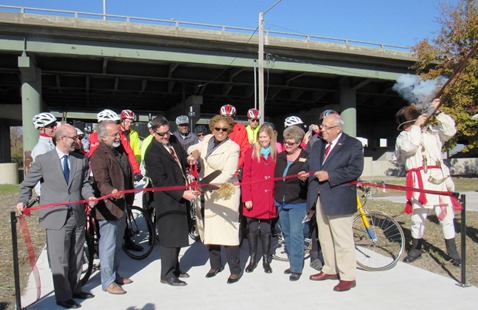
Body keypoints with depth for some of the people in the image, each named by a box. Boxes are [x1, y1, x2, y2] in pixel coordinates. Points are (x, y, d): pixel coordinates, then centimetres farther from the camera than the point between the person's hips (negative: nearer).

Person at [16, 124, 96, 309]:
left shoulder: (81, 160, 5)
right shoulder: (43, 160, -4)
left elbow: (84, 183, 7)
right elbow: (28, 183, 4)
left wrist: (89, 196, -11)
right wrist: (22, 201, -11)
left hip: (78, 215, 4)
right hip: (56, 217, -4)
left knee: (76, 257, 17)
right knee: (60, 259, 2)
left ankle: (75, 289, 34)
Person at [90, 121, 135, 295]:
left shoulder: (120, 149, 8)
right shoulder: (99, 156, -19)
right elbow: (102, 182, -29)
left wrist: (129, 198, 21)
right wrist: (112, 191, -49)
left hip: (121, 205, 9)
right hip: (107, 207, -9)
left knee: (118, 243, 20)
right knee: (108, 245, -1)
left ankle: (115, 275, 35)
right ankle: (108, 281, 12)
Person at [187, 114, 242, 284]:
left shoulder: (233, 148, -13)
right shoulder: (207, 140, 5)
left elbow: (227, 174, -20)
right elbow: (193, 148, 22)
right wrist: (194, 151, -4)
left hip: (226, 193, -6)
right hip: (208, 193, 6)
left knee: (228, 229, -8)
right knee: (210, 228, 12)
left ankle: (235, 269, 7)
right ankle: (215, 265, 30)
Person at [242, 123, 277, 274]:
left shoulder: (276, 153, 6)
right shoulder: (251, 152, -1)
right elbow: (246, 177, -3)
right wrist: (246, 198, -9)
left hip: (269, 199, 2)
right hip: (253, 199, -1)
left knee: (266, 229, 10)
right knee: (252, 229, 8)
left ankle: (266, 260, 24)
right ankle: (252, 259, 23)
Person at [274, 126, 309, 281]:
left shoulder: (306, 158, -9)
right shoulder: (280, 157, 8)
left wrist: (305, 178, -23)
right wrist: (276, 197, 13)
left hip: (298, 204, -6)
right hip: (281, 203, 6)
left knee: (295, 235, -5)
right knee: (287, 234, 14)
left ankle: (296, 268, 6)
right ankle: (294, 263, 28)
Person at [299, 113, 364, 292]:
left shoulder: (353, 145, -5)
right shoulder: (317, 145, 17)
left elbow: (355, 170, -16)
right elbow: (309, 164, 19)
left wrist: (329, 175, -21)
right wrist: (305, 172, -4)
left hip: (338, 199, -7)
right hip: (320, 198, 7)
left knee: (342, 239, -1)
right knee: (324, 237, 16)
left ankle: (348, 277, 11)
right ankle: (330, 269, 32)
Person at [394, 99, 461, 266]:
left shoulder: (432, 132, 12)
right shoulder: (402, 137, 10)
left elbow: (450, 130, -1)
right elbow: (409, 147, -10)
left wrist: (438, 112, -7)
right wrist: (417, 126, -7)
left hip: (439, 178, 0)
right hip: (418, 181, 0)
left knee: (446, 214, 2)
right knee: (417, 215, 5)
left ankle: (452, 250, 17)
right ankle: (416, 249, 21)